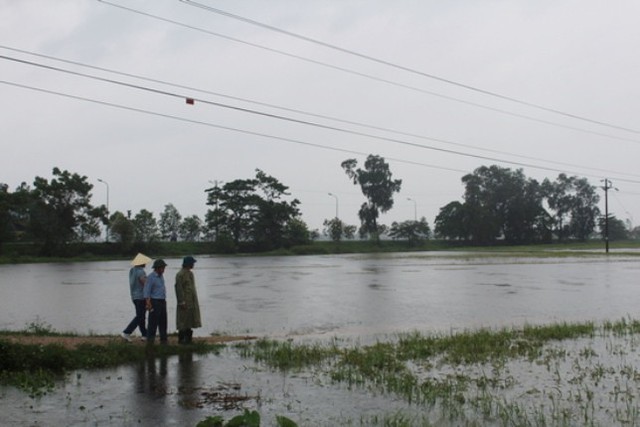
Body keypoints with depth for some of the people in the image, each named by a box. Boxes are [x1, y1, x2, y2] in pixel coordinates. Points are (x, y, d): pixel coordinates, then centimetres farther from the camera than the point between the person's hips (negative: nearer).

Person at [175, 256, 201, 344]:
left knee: (189, 320, 13)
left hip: (192, 302, 9)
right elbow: (179, 288, -19)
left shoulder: (190, 273, 14)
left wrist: (195, 300, 19)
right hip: (185, 302, -9)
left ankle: (188, 338, 20)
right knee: (183, 321, -3)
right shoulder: (180, 274, -15)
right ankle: (181, 339, 4)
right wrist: (182, 302, -21)